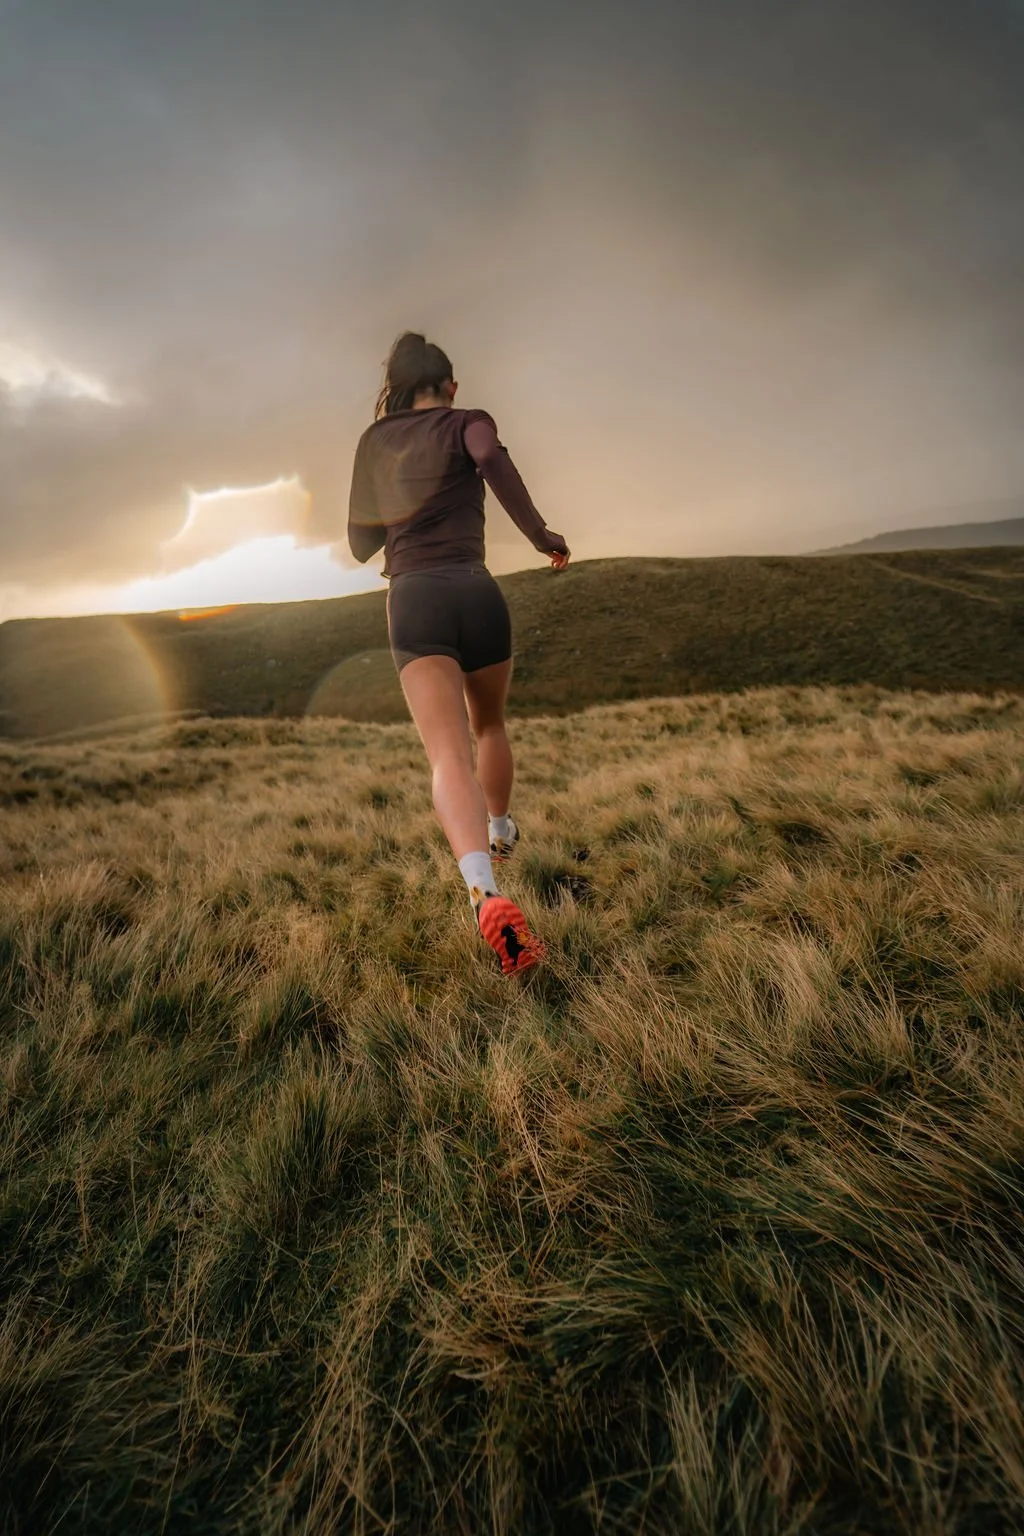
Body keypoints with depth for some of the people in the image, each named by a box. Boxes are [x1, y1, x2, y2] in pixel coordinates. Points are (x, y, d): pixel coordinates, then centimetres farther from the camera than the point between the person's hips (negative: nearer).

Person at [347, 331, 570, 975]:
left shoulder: (374, 442, 22)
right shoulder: (466, 422, 12)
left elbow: (361, 543, 24)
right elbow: (494, 461, -13)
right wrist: (542, 535, -4)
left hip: (412, 599, 1)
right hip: (476, 592, 0)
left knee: (450, 754, -16)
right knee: (489, 724, 24)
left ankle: (486, 892, -38)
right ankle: (500, 833, 42)